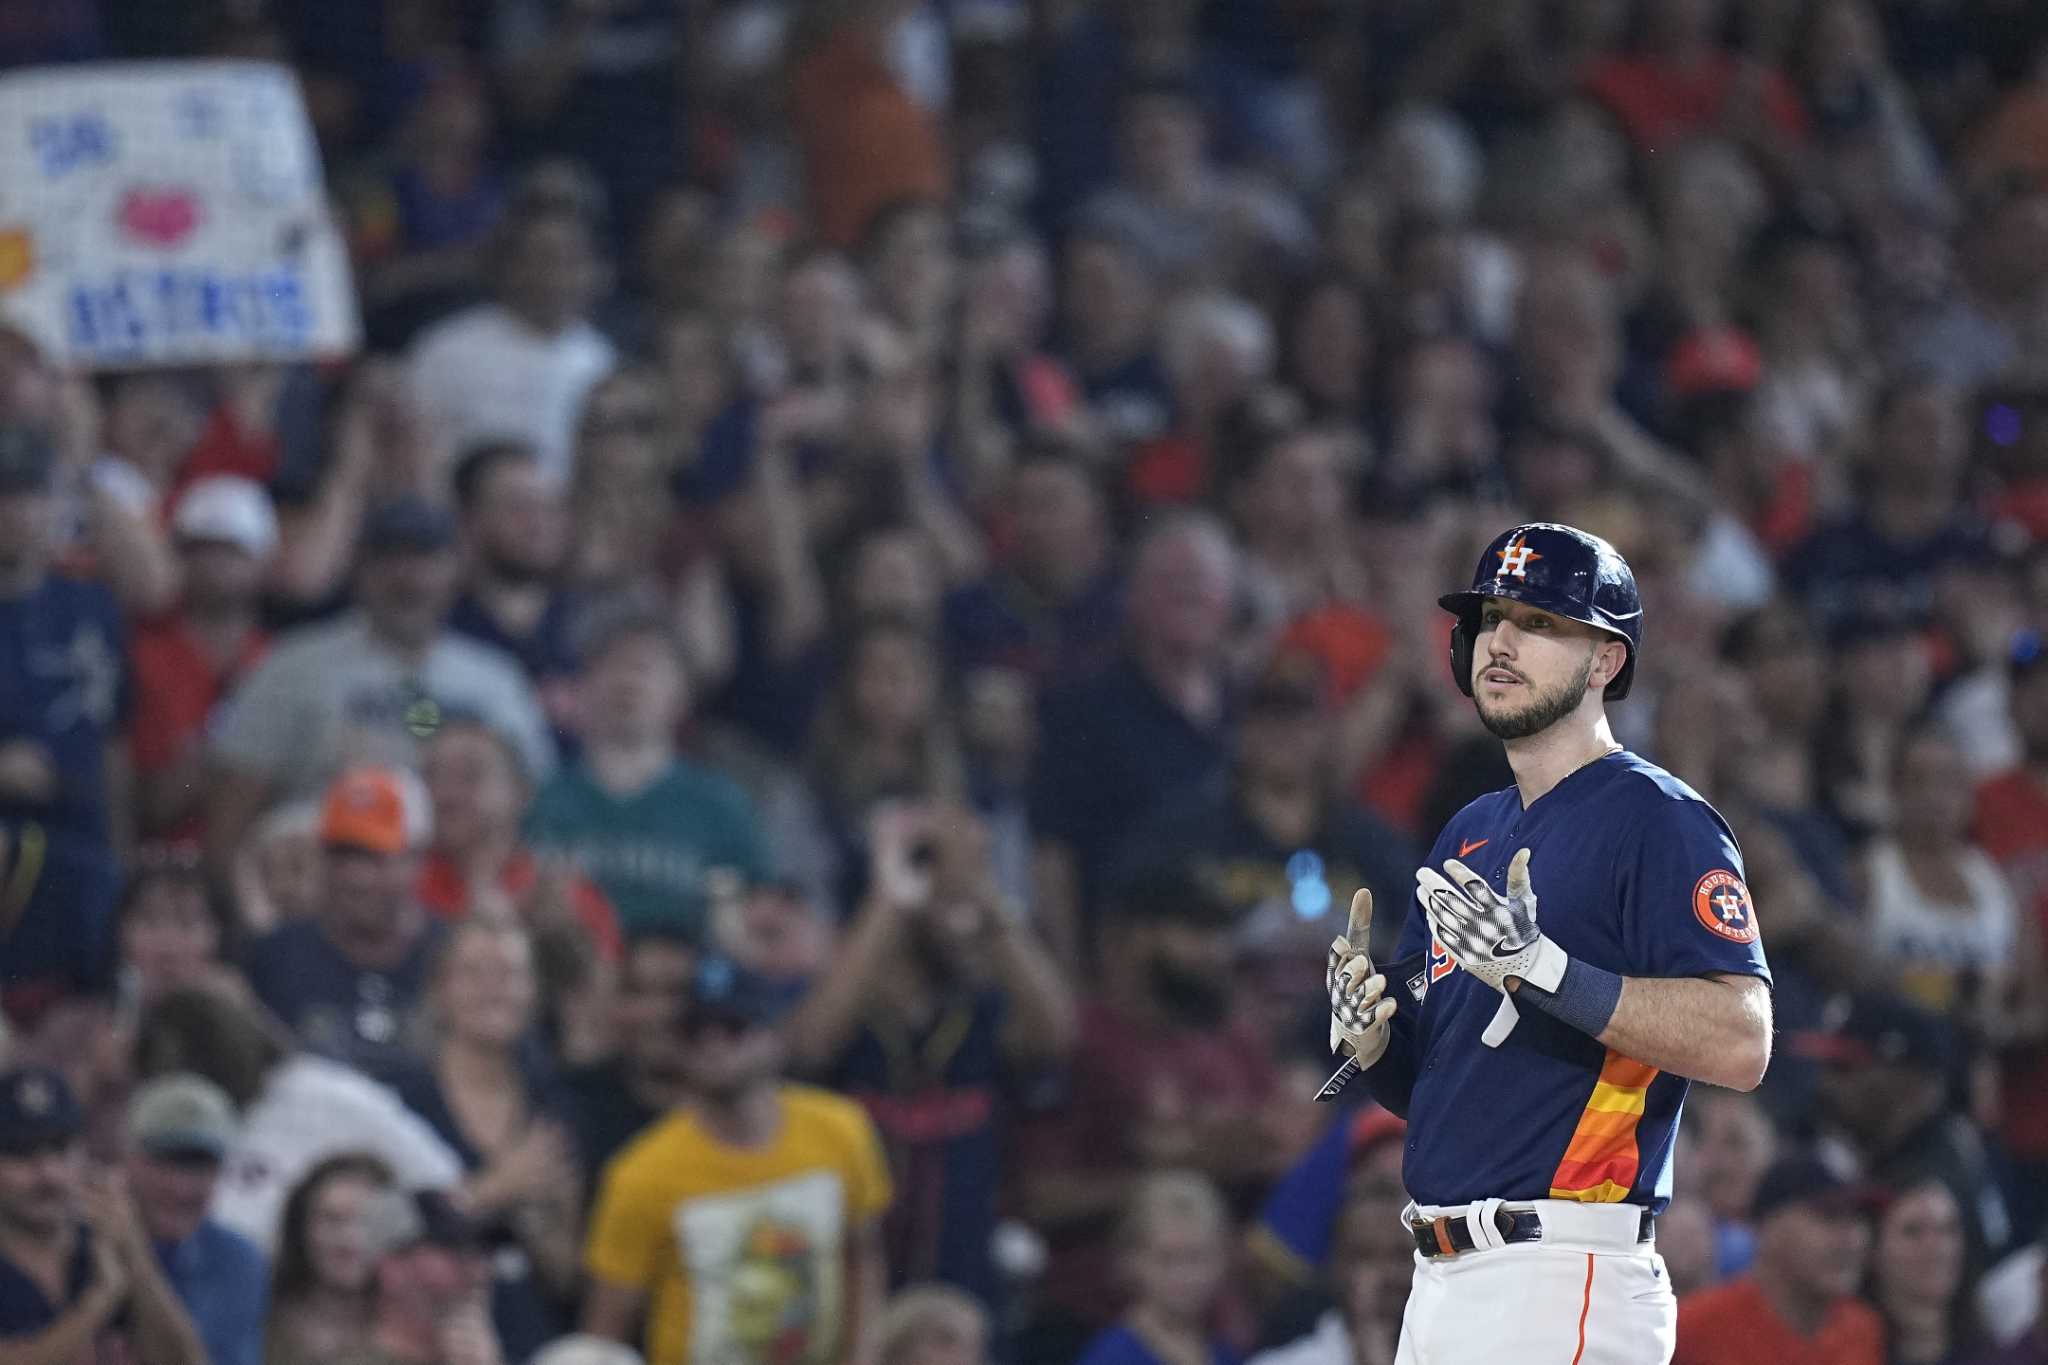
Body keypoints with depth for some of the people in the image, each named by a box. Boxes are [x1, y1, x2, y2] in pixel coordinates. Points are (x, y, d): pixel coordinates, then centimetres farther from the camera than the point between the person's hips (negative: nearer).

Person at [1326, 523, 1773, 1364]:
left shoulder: (1657, 820, -6)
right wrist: (1366, 1033, 0)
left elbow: (1741, 1043, -19)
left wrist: (1542, 969, -25)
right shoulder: (1470, 836, 19)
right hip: (1439, 1287, 8)